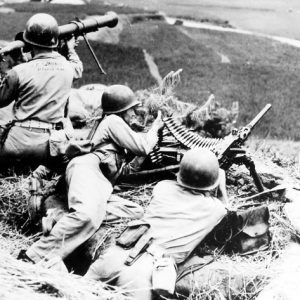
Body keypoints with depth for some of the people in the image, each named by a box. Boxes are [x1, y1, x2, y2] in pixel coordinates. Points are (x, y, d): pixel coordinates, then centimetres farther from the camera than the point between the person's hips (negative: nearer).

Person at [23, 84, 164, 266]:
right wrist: (155, 128, 21)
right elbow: (142, 147, 5)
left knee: (136, 213, -8)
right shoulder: (113, 121, 11)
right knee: (87, 215, -37)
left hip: (101, 186, 10)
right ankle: (36, 258, -39)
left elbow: (121, 171, 36)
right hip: (87, 169, -10)